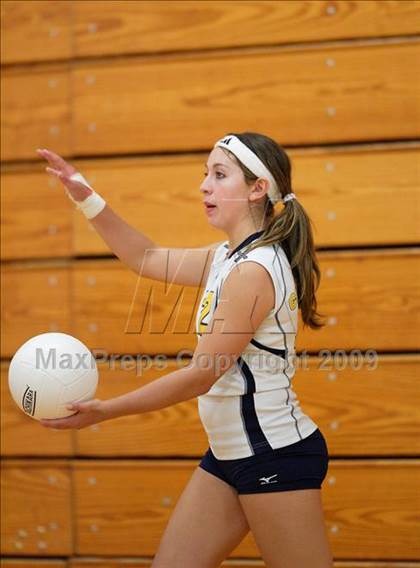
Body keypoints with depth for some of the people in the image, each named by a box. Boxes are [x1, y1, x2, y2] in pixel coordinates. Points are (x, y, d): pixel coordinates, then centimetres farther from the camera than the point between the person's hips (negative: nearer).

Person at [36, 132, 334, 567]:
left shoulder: (254, 270, -20)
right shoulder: (228, 257, 8)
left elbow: (201, 376, -20)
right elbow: (147, 259, 21)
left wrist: (104, 411, -15)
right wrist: (87, 200, 10)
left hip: (276, 454, -10)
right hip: (228, 453, 10)